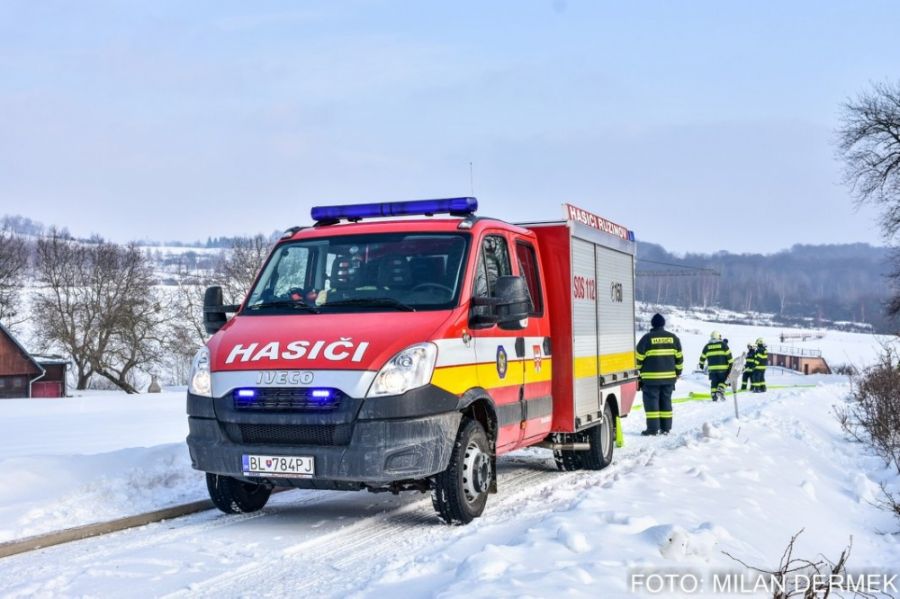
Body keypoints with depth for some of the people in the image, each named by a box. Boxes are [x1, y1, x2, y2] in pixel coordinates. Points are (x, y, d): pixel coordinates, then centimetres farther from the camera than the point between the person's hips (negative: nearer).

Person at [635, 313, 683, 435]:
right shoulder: (673, 338, 6)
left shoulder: (647, 338, -6)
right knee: (666, 401, 12)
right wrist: (678, 372, 23)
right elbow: (679, 357, 11)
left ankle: (653, 428, -5)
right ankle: (666, 428, 13)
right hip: (669, 377, 4)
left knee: (651, 402, 0)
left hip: (651, 377, -4)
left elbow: (639, 358, -5)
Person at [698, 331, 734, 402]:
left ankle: (714, 395, 3)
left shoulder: (707, 346, 9)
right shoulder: (723, 344, 1)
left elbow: (702, 357, 18)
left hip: (712, 368, 3)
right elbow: (729, 355, -3)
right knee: (723, 381, 9)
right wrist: (731, 364, 2)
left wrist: (701, 364, 34)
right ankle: (720, 390, -14)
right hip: (723, 368, -3)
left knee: (714, 382, 11)